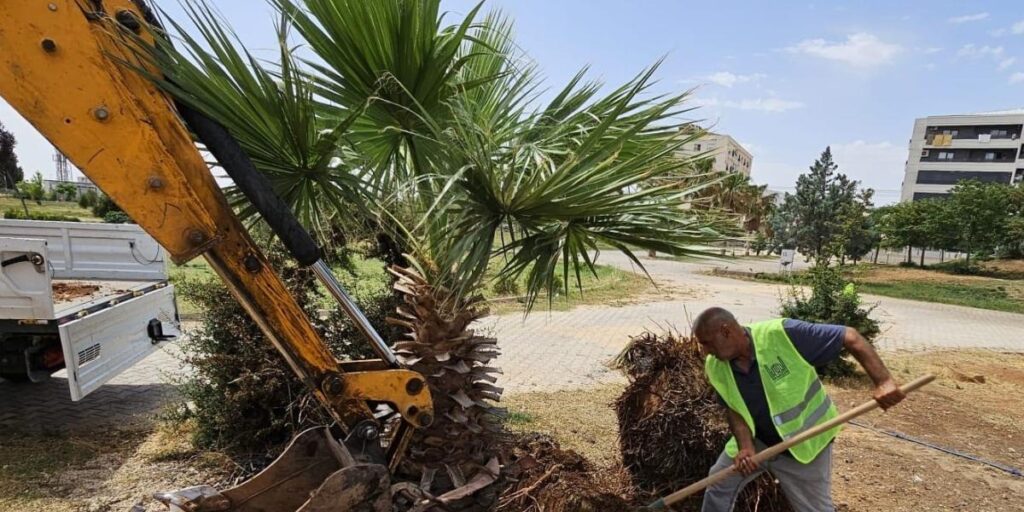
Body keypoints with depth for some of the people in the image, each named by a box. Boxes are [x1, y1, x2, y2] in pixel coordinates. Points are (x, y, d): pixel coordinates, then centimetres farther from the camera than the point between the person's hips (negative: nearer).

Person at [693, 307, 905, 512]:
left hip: (803, 445, -4)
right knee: (719, 484, 13)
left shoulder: (781, 334, -32)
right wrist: (745, 447, -21)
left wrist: (883, 381, -35)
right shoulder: (715, 367, -16)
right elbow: (733, 409, -7)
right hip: (757, 440, 4)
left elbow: (850, 337, -27)